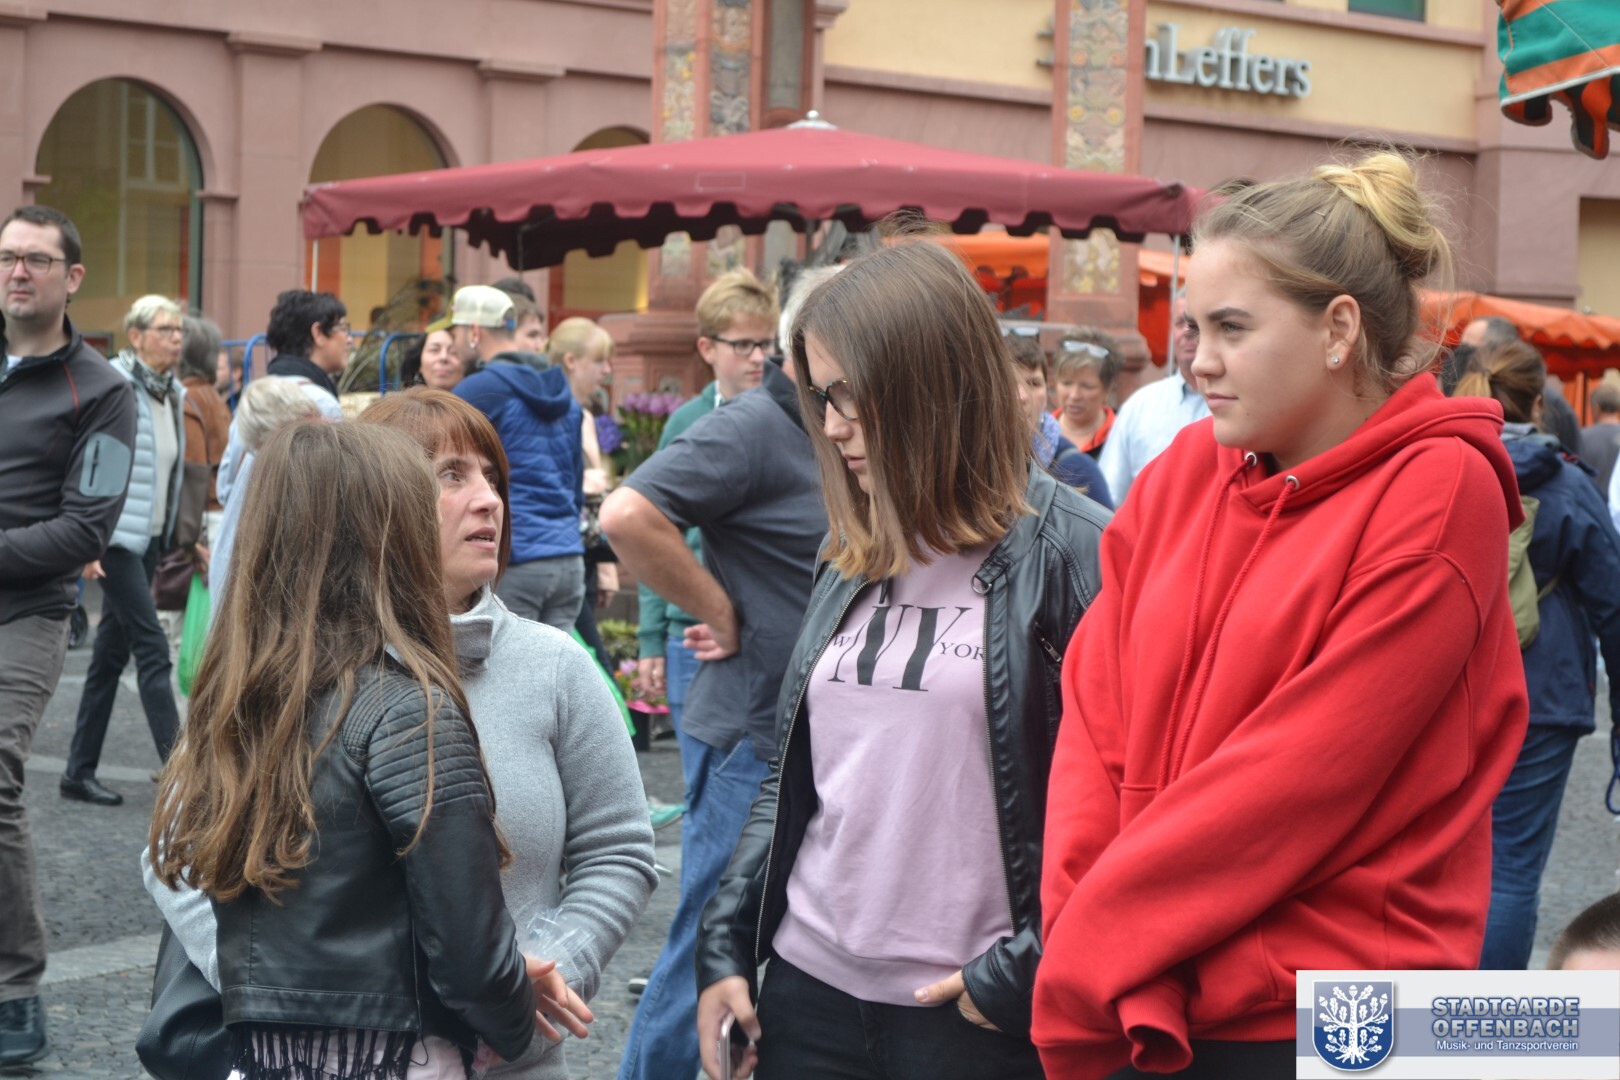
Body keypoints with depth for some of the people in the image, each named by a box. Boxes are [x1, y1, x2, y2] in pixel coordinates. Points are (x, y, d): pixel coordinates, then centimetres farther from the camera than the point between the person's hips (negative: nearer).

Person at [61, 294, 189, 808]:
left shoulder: (172, 393, 11)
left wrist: (171, 534, 17)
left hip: (150, 537, 8)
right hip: (116, 535, -8)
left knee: (111, 651, 11)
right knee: (153, 650, -9)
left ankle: (79, 772, 17)